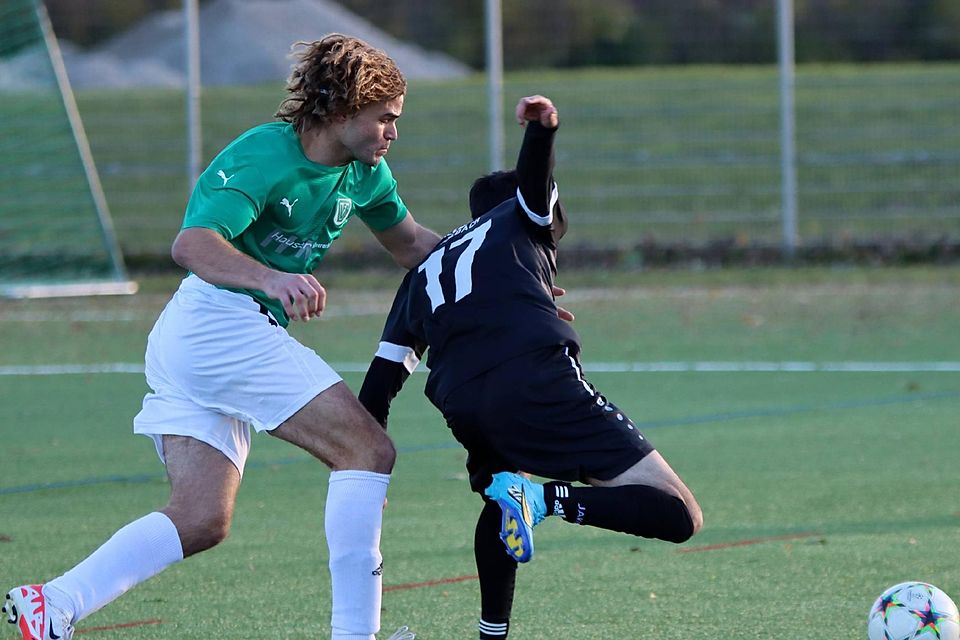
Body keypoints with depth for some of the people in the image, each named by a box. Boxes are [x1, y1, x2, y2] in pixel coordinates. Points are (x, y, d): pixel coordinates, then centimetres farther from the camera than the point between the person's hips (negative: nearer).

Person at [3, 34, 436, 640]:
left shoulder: (365, 172, 10)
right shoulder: (263, 157, -17)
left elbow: (411, 242, 29)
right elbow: (191, 245, -31)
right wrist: (273, 279, -48)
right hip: (220, 321, -10)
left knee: (201, 521, 2)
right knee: (369, 449, -14)